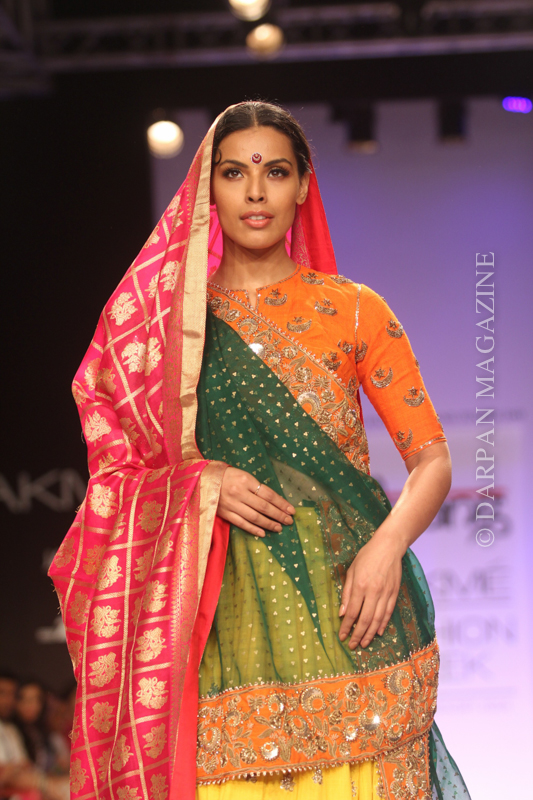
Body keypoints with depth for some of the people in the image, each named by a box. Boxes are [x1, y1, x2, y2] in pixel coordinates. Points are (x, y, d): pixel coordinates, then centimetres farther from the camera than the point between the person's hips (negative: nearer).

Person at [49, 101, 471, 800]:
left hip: (349, 613, 0)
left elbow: (432, 459, 5)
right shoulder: (165, 318, 10)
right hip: (222, 616, 1)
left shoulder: (353, 309, 6)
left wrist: (388, 543, -14)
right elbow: (114, 463, 12)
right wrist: (201, 482, -7)